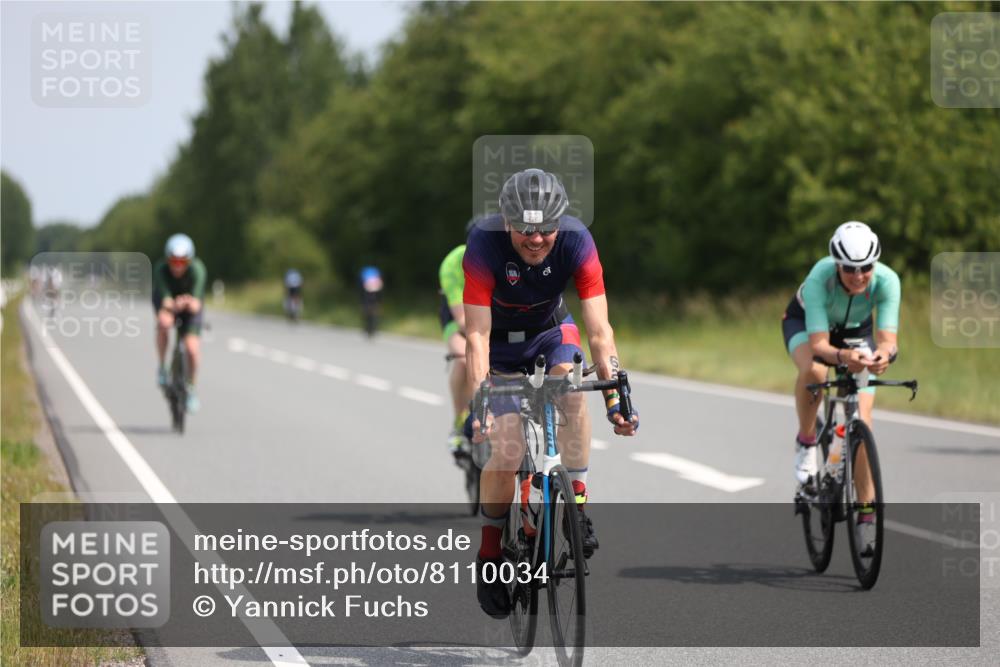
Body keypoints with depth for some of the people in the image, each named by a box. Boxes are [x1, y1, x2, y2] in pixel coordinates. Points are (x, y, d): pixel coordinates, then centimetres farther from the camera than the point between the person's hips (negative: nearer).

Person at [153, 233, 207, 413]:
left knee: (193, 347, -16)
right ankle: (162, 367, -15)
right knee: (164, 322, -36)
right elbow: (166, 301, -40)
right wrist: (175, 305, -62)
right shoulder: (161, 269, -32)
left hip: (191, 304, 0)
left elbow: (197, 303, -37)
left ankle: (190, 388, 11)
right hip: (167, 300, 0)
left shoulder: (197, 269, -32)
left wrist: (192, 304, -60)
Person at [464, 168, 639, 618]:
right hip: (501, 341, -2)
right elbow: (477, 336, -34)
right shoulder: (485, 244, -33)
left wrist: (615, 394, -39)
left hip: (550, 329, 2)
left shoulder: (576, 241, -28)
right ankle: (490, 555, 4)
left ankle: (577, 503, -19)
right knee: (507, 449, -15)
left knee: (572, 386, -31)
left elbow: (598, 330, -29)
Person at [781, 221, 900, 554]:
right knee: (813, 371, -38)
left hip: (857, 330, 2)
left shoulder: (886, 281, -33)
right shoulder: (819, 278, -39)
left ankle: (866, 514, -1)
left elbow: (888, 339, -38)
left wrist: (883, 355, -61)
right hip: (804, 323, -2)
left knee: (862, 419, -13)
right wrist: (841, 356, -63)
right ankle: (806, 442, -11)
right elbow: (818, 344, -42)